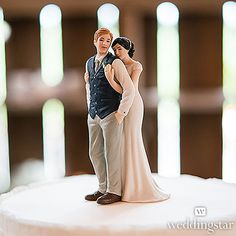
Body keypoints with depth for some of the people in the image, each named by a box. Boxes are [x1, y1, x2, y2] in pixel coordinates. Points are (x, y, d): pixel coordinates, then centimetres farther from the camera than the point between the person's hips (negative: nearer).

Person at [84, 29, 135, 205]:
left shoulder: (115, 62, -9)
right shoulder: (89, 63, 13)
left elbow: (130, 89, -13)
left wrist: (121, 113, -13)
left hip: (111, 115, -7)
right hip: (94, 116, 7)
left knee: (111, 154, -1)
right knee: (95, 153, 12)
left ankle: (114, 191, 11)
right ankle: (103, 188, 25)